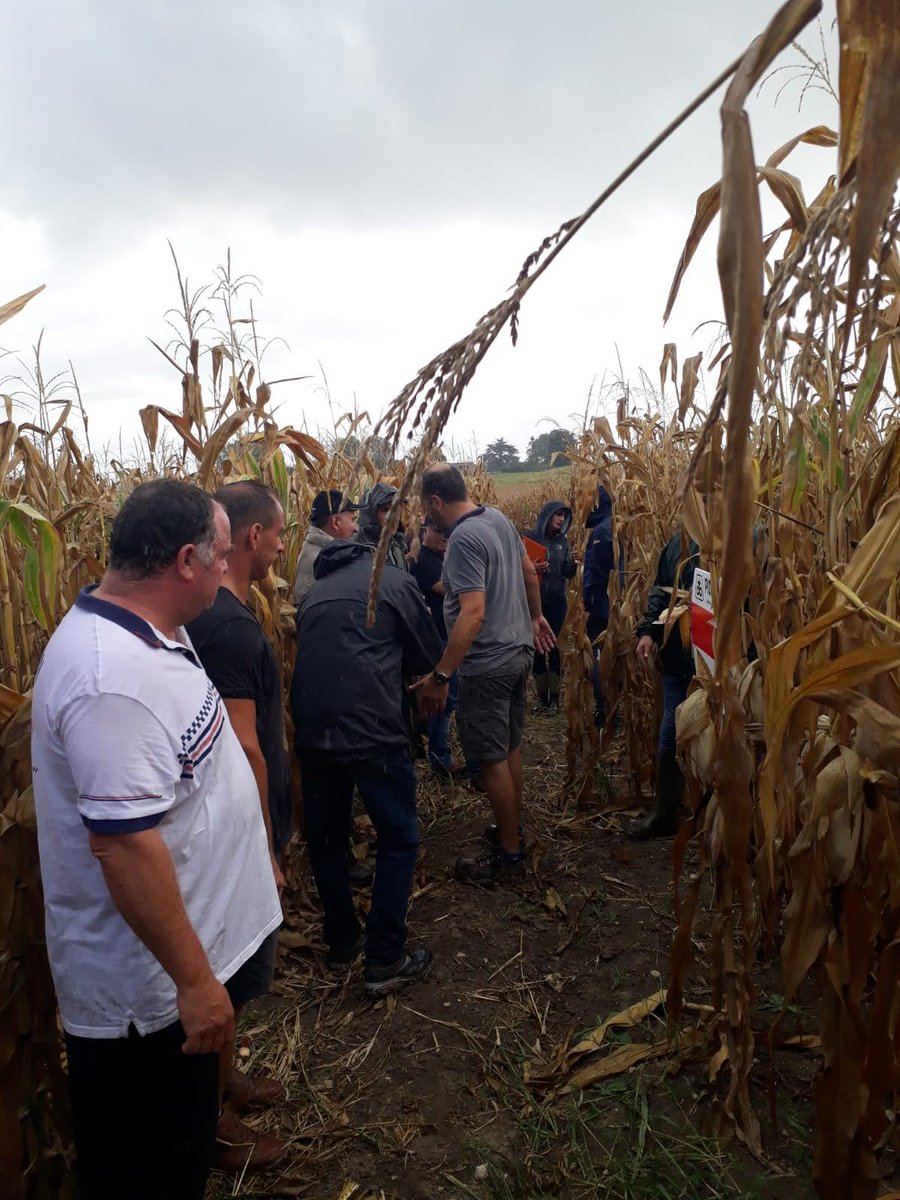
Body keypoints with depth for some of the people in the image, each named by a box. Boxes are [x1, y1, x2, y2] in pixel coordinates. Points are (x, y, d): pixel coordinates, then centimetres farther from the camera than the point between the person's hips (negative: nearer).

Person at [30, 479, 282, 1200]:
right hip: (147, 989, -9)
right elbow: (123, 845, -32)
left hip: (182, 955, 9)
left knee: (184, 1136, 30)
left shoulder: (144, 629, 2)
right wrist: (193, 979, -23)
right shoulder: (112, 679, -32)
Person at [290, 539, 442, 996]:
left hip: (312, 733, 5)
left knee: (325, 839, 21)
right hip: (372, 731, -5)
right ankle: (384, 959, 14)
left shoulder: (315, 593, 22)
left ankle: (341, 943, 35)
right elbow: (428, 656, 12)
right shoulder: (394, 581, 6)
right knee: (398, 839, 12)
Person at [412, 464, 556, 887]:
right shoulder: (498, 518, 5)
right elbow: (528, 570, 17)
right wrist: (536, 616, 32)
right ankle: (512, 830, 36)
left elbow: (473, 613, -31)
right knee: (509, 748, 20)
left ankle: (509, 857, 13)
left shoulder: (463, 539, -23)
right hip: (518, 651, 9)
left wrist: (440, 675, -32)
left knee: (491, 758, 2)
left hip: (487, 664, -9)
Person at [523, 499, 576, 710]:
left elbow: (568, 574, 5)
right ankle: (542, 696, 17)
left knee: (556, 647, 4)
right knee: (538, 647, 5)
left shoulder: (562, 541, 7)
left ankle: (555, 696, 13)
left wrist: (574, 562, -15)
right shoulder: (530, 537, -4)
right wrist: (531, 568, -23)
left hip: (557, 602, 3)